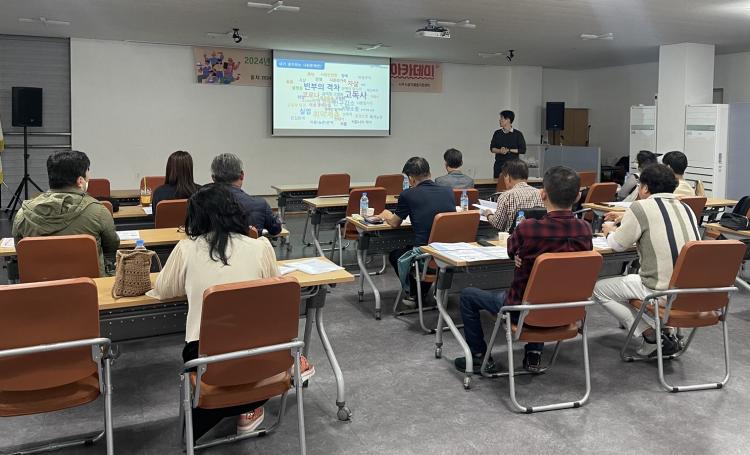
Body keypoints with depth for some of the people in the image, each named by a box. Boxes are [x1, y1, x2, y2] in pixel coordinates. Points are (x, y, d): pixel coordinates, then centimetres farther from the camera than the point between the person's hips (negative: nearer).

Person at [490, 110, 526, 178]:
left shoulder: (518, 134, 0)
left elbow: (523, 150, -3)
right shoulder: (497, 133, 10)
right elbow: (492, 148, 8)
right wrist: (500, 151, -12)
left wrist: (509, 150, -11)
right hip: (499, 165, 3)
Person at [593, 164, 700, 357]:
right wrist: (626, 219, 35)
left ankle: (651, 336, 2)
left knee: (599, 289, 6)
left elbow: (618, 244, -1)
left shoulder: (641, 207, -9)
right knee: (633, 274, 33)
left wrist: (611, 231, 21)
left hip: (662, 291, -8)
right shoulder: (685, 208, 13)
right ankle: (664, 333, 19)